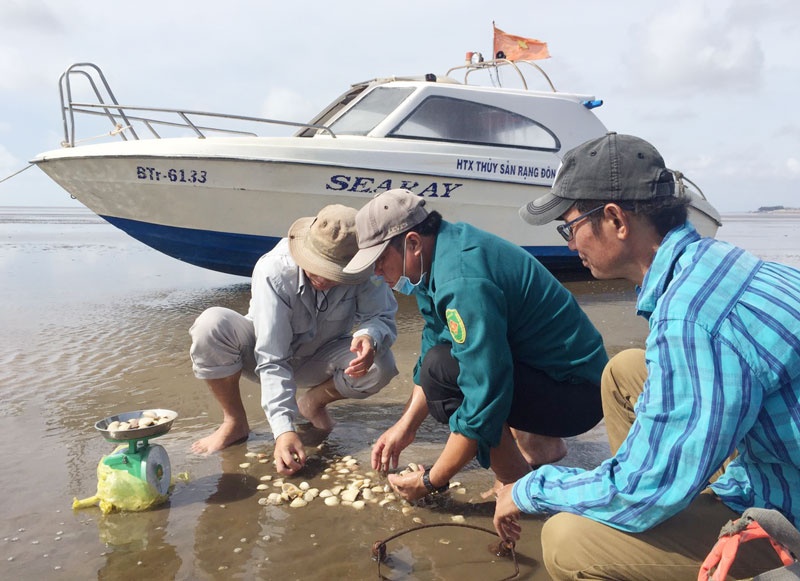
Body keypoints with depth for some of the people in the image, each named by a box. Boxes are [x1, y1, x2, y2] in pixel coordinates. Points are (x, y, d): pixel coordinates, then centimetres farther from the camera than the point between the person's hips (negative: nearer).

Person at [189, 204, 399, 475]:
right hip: (268, 352, -1)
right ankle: (235, 422, -8)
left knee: (380, 365, -27)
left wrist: (370, 336, -47)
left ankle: (314, 402, 4)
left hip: (319, 360, 2)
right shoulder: (273, 271, -33)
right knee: (212, 324, -32)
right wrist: (283, 429, -42)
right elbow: (272, 360, -35)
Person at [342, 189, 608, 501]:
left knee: (441, 368, -26)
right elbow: (432, 345, 11)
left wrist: (430, 481, -15)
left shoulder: (463, 283, -29)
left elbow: (485, 401, -28)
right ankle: (538, 443, 19)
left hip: (576, 391, -10)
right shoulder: (446, 245, 1)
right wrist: (405, 425, 7)